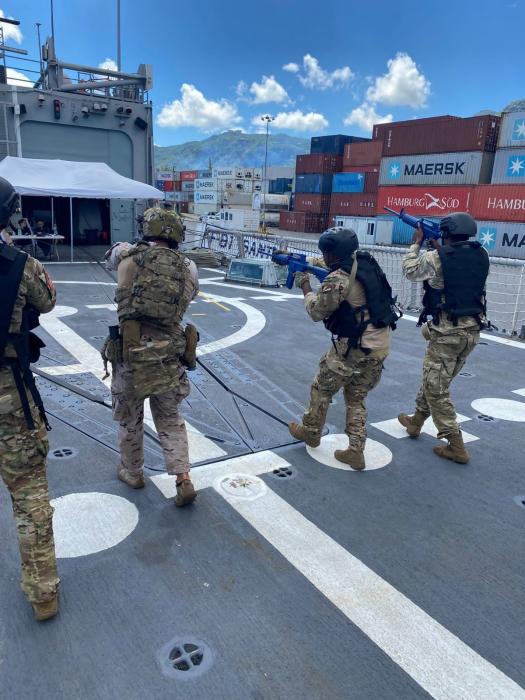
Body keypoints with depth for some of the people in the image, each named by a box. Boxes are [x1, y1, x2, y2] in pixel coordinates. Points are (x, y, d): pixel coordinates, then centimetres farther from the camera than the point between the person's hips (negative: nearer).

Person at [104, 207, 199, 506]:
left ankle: (132, 472, 39)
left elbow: (115, 251, 17)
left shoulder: (131, 258, -5)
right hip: (170, 358, 2)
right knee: (171, 419, 20)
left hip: (132, 356, -2)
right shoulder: (188, 269, 0)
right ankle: (184, 481, 15)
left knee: (130, 419, 20)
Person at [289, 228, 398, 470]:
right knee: (356, 399, 18)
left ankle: (310, 432, 34)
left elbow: (317, 311, -6)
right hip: (380, 346, 7)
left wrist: (306, 287, 8)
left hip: (353, 348, -7)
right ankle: (355, 451, 17)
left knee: (322, 389, 16)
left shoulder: (338, 279, -17)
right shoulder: (368, 265, 6)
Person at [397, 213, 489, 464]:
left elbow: (410, 272, 4)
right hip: (472, 331, 7)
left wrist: (416, 244, 14)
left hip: (446, 332, -7)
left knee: (436, 389, 4)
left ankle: (456, 447, 6)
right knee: (433, 380, 21)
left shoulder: (435, 258, -13)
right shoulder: (482, 256, 4)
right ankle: (415, 421, 37)